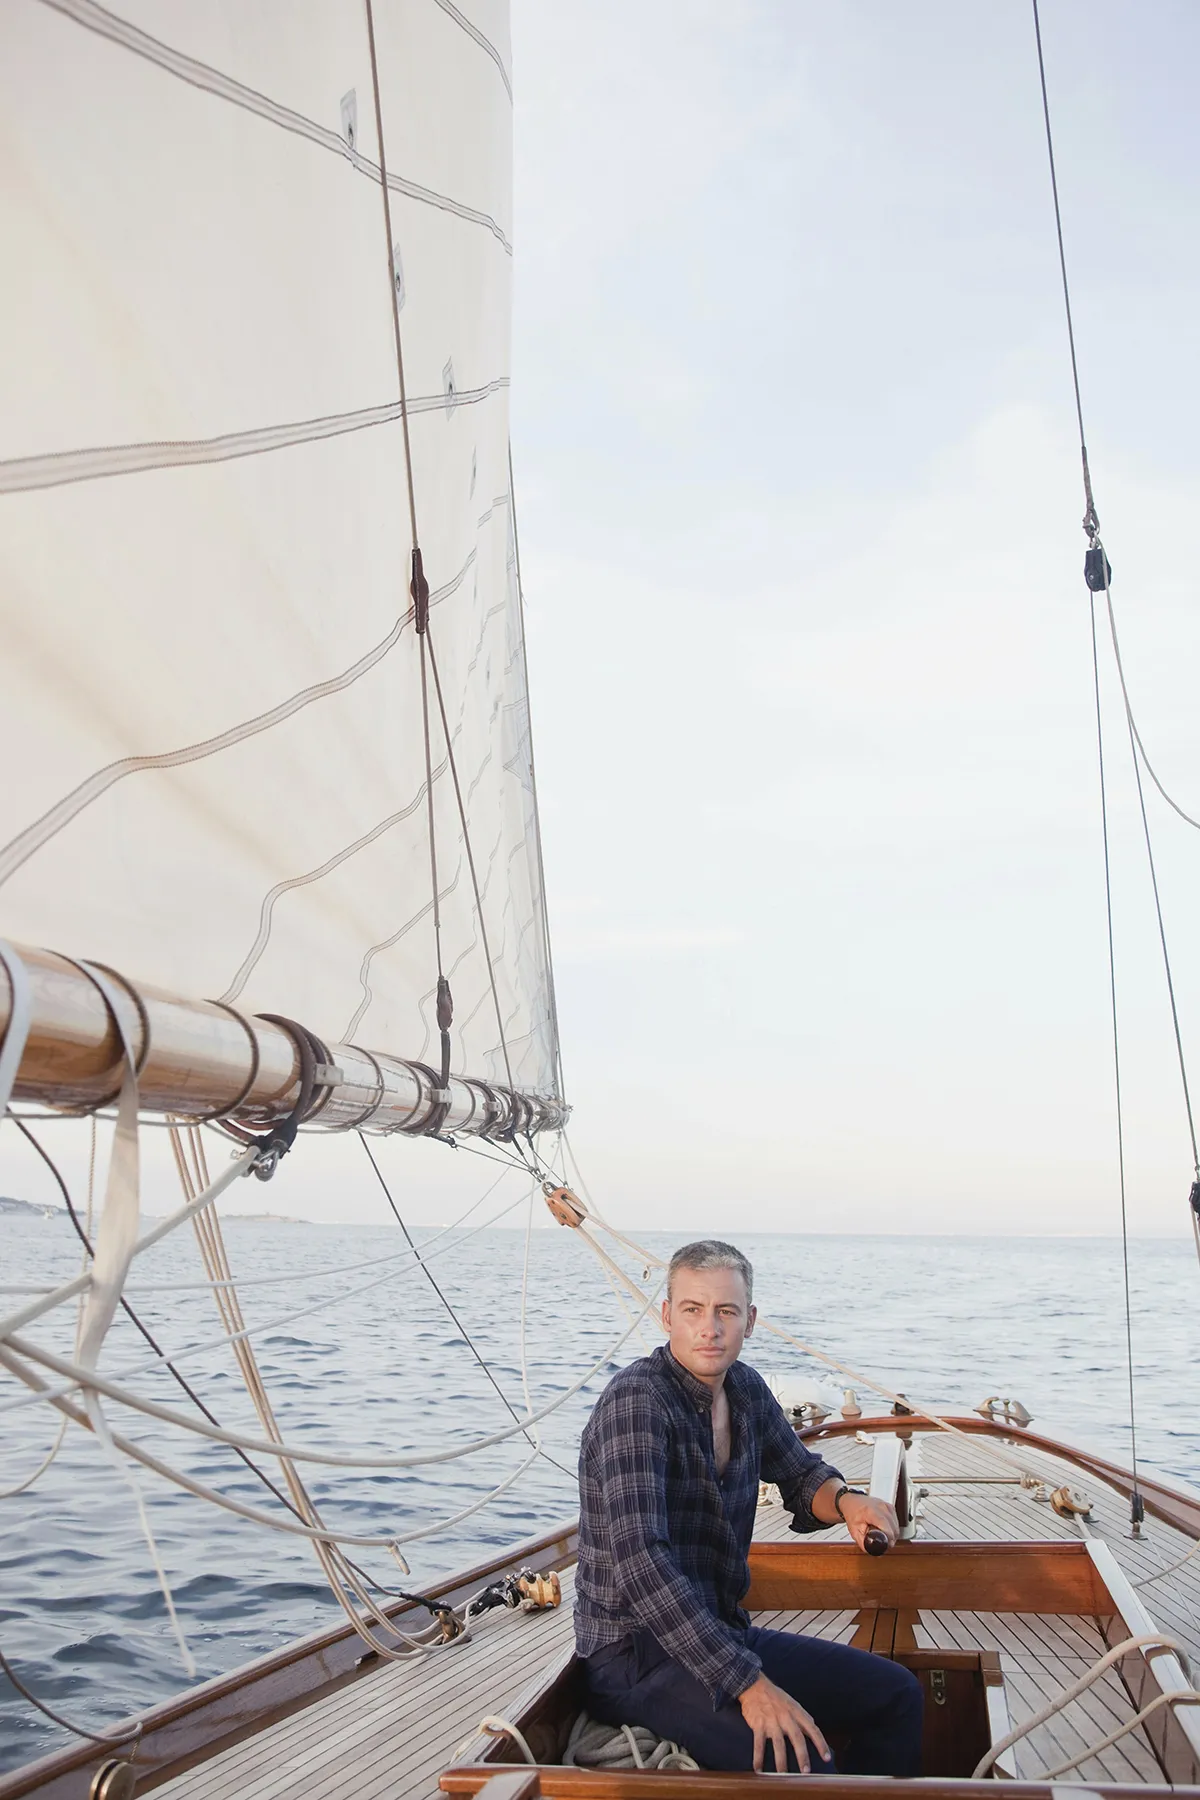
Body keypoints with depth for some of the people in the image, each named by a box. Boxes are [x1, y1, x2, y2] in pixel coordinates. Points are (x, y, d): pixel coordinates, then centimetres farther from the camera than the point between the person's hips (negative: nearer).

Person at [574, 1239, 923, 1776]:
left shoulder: (745, 1389, 4)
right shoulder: (636, 1401, -21)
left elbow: (801, 1476, 21)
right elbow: (640, 1561, -31)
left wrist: (846, 1500, -5)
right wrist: (749, 1684, -34)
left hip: (726, 1632, 9)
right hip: (637, 1654, -8)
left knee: (896, 1694, 8)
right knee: (799, 1761, -28)